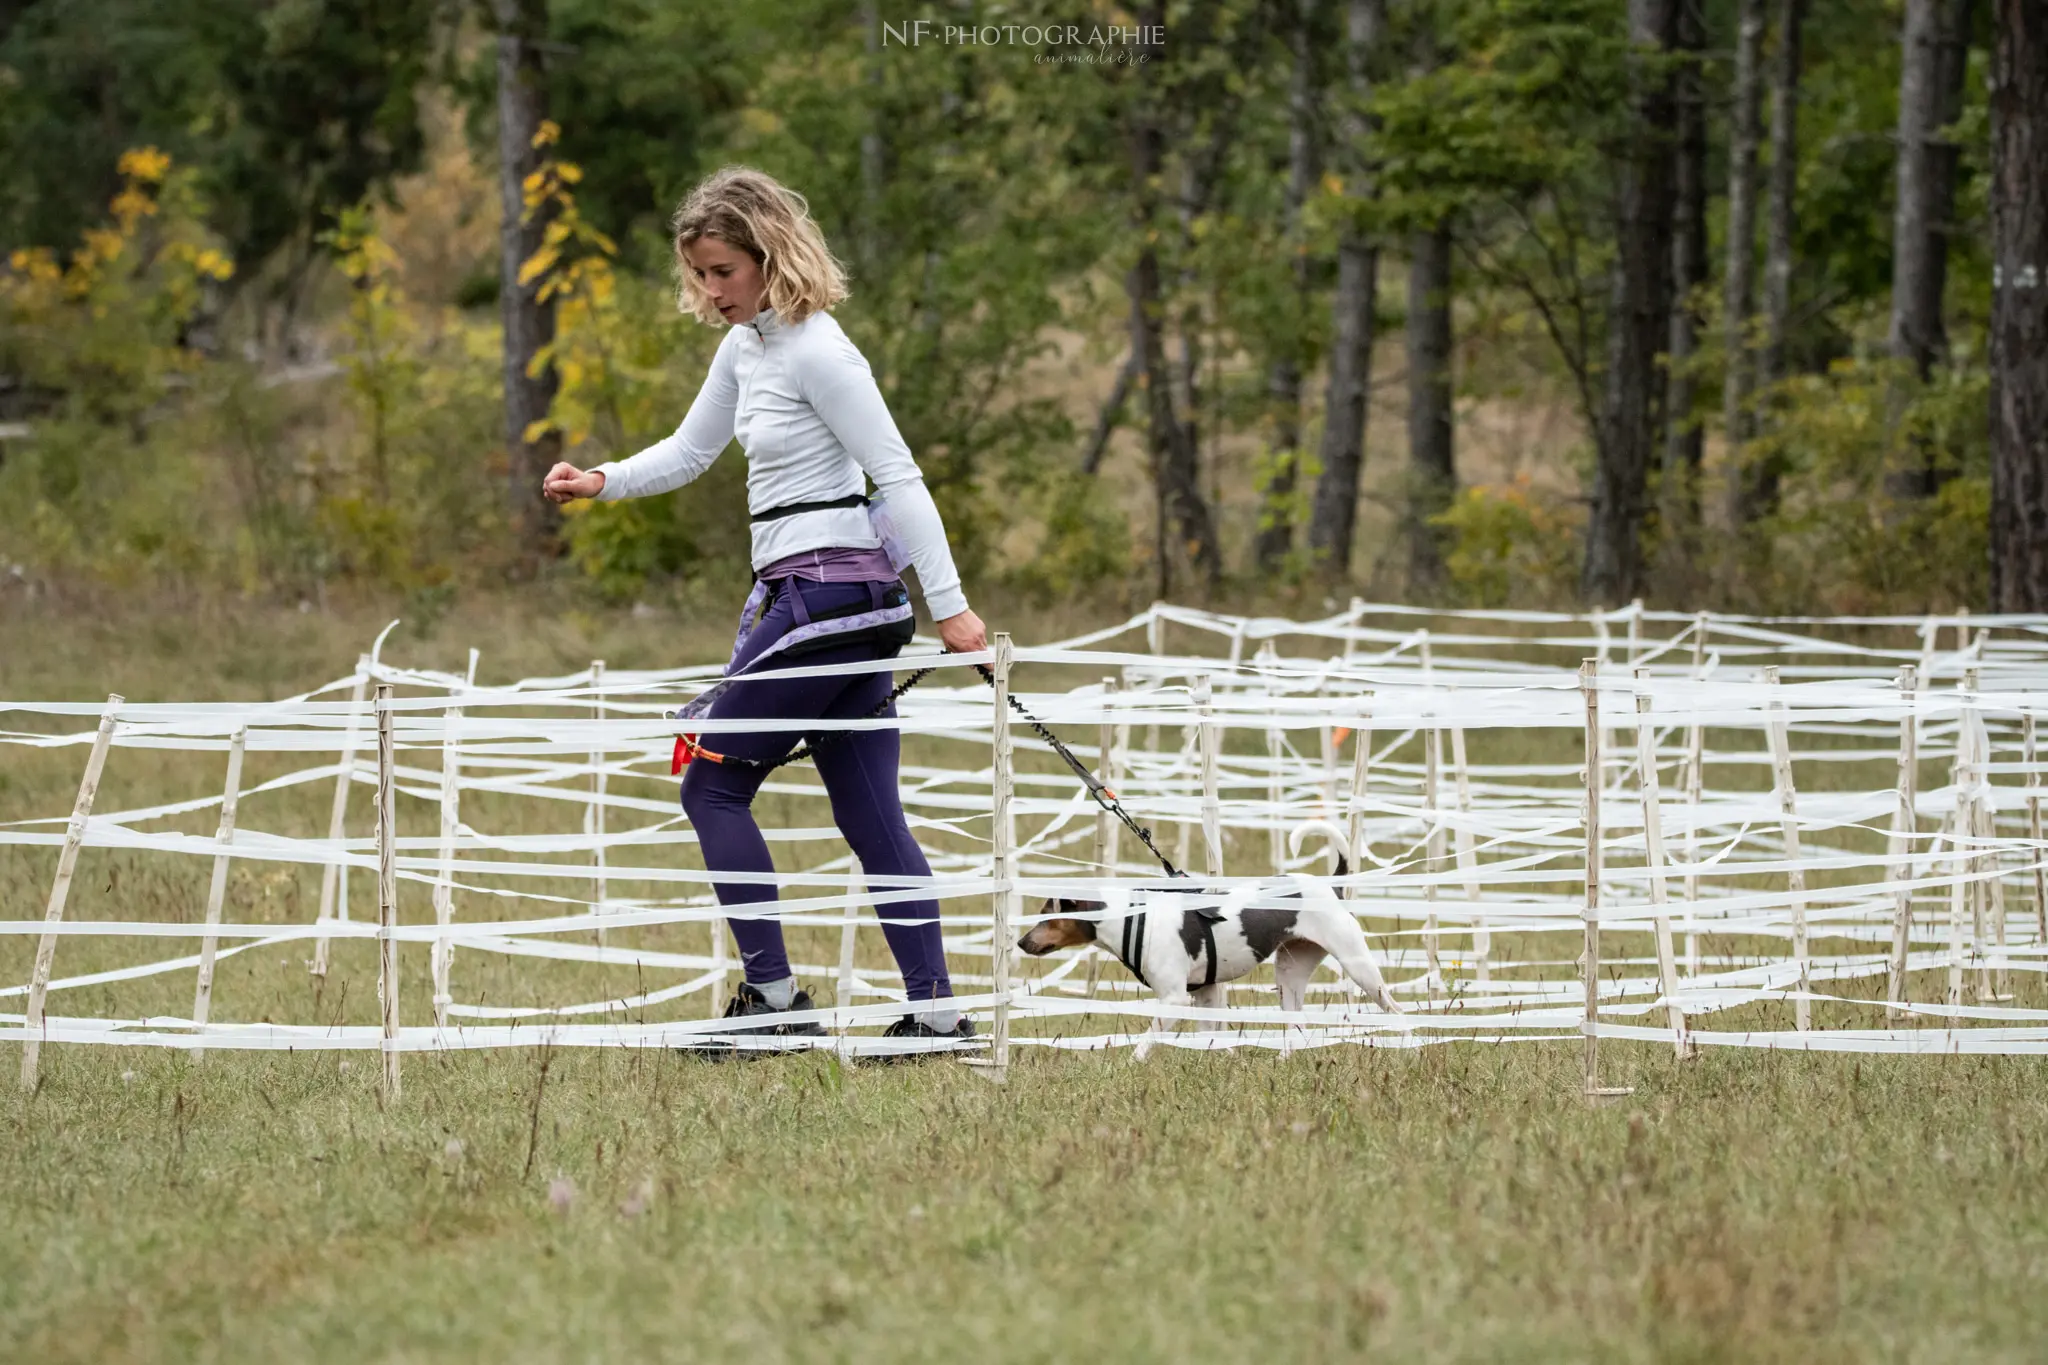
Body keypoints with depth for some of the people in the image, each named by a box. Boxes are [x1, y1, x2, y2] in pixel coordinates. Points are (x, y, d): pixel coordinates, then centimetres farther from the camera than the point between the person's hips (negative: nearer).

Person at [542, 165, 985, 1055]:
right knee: (870, 814, 6)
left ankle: (774, 996, -1)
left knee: (713, 784, -2)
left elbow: (899, 478, -16)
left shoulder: (815, 351, -14)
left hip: (828, 593, -9)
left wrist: (950, 605, -19)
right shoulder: (746, 345, 14)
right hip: (848, 604, 9)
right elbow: (690, 451, 24)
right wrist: (602, 482, 6)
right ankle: (935, 1011, 4)